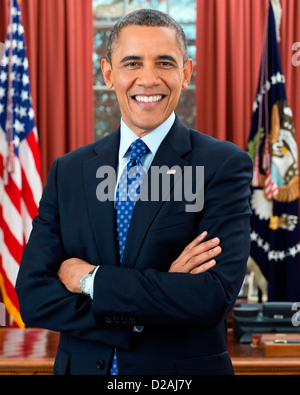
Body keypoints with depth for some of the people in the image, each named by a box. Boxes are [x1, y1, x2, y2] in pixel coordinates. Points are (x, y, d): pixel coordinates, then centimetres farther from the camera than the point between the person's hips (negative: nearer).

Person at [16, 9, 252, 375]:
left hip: (185, 369, -2)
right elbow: (33, 297, -9)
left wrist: (91, 279, -16)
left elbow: (214, 296, -21)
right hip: (83, 365, 2)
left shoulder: (224, 165, -10)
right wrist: (164, 289, -19)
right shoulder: (67, 172, 0)